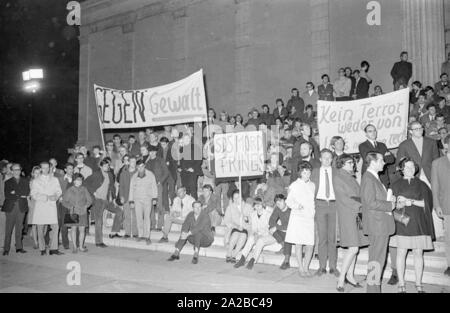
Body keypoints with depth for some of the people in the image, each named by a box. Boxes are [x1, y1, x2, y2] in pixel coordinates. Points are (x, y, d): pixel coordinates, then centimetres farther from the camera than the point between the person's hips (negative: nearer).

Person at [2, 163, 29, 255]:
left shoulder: (25, 181, 15)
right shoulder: (8, 182, 9)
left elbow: (27, 192, 1)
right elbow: (7, 195, -4)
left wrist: (15, 192, -7)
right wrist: (20, 195, -9)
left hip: (21, 207, 1)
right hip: (10, 207, -1)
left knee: (19, 228, 3)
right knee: (8, 229, -2)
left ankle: (19, 247, 8)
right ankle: (6, 249, 2)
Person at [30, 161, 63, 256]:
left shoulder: (54, 180, 17)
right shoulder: (36, 181, 11)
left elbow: (59, 191, 12)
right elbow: (33, 194, 1)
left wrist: (55, 196, -11)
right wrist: (45, 197, -12)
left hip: (52, 206, 1)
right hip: (40, 206, -1)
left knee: (55, 227, -9)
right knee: (40, 229, -2)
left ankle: (53, 248, -6)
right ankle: (42, 249, 5)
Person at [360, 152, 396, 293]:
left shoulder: (374, 177, 17)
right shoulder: (368, 178, -15)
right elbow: (371, 203, -22)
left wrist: (390, 200, 6)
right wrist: (389, 205, -12)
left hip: (381, 224, 10)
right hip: (377, 224, -10)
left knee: (376, 258, 15)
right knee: (377, 259, -5)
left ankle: (374, 287, 23)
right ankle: (373, 288, 3)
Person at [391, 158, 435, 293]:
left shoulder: (421, 185, 11)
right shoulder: (396, 185, 8)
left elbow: (426, 203, 2)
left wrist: (409, 201, -10)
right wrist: (401, 204, -17)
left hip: (418, 223, 1)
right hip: (402, 222, -1)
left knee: (418, 253, 2)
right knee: (401, 253, -2)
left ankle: (419, 284, 12)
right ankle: (401, 284, 6)